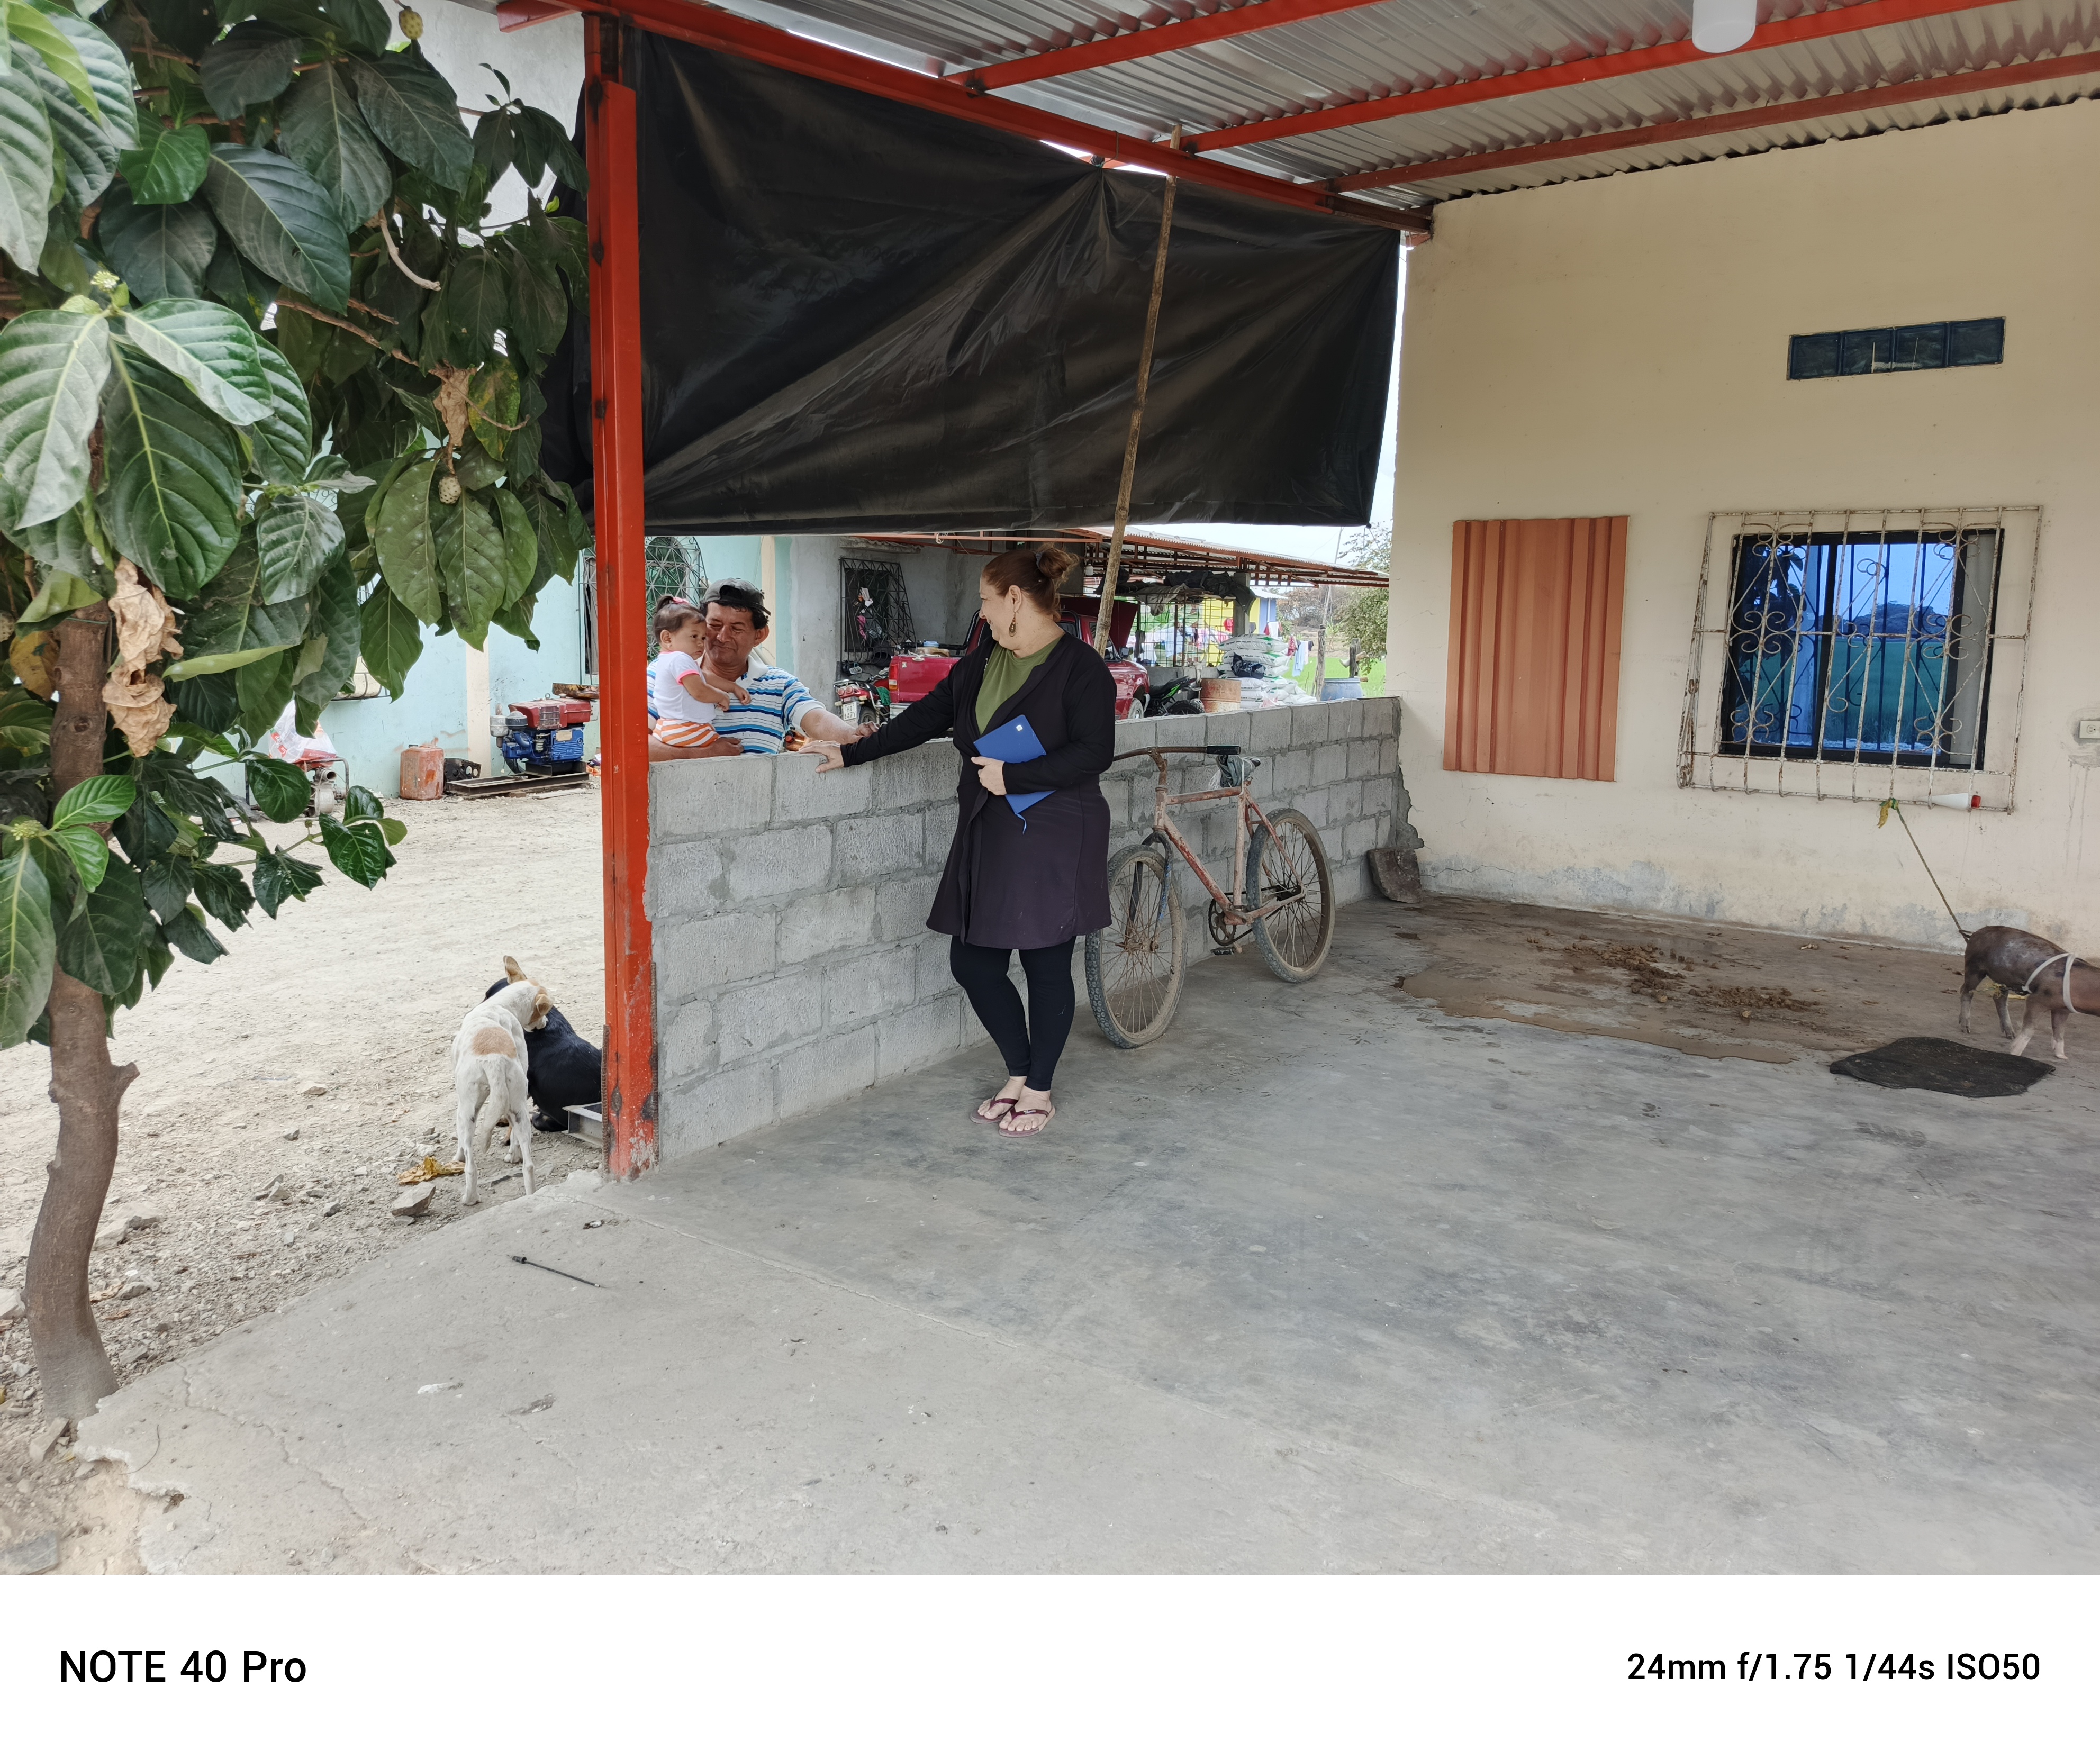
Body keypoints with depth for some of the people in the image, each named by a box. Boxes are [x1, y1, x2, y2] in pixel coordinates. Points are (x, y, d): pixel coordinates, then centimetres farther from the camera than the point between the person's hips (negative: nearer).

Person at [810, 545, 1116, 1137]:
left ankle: (1039, 1092, 20)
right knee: (972, 962, 8)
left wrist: (1012, 776, -21)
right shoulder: (984, 658, 13)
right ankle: (1019, 1074, 27)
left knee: (1046, 967, 3)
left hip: (1051, 842, -7)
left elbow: (1094, 753, -18)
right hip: (987, 835, 8)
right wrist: (853, 753, 15)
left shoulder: (1081, 668, -11)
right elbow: (930, 715, 16)